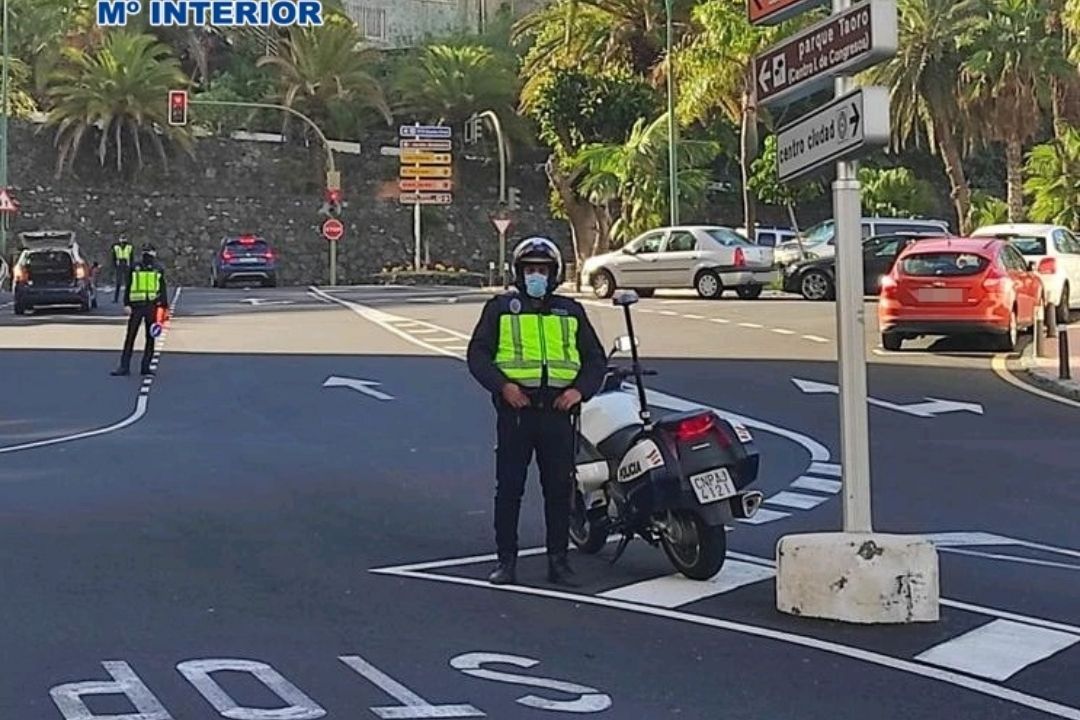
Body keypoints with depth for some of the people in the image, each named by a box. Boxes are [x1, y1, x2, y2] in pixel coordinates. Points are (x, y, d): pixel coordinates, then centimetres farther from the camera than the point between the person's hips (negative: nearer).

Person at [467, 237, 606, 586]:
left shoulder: (571, 311, 16)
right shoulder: (500, 307, 9)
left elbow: (596, 358, 16)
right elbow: (478, 353, 3)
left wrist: (580, 390, -2)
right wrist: (502, 385, -12)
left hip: (557, 409, 2)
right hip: (515, 407, -2)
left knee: (559, 488, 3)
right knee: (509, 488, 0)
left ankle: (558, 558, 11)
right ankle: (506, 560, 6)